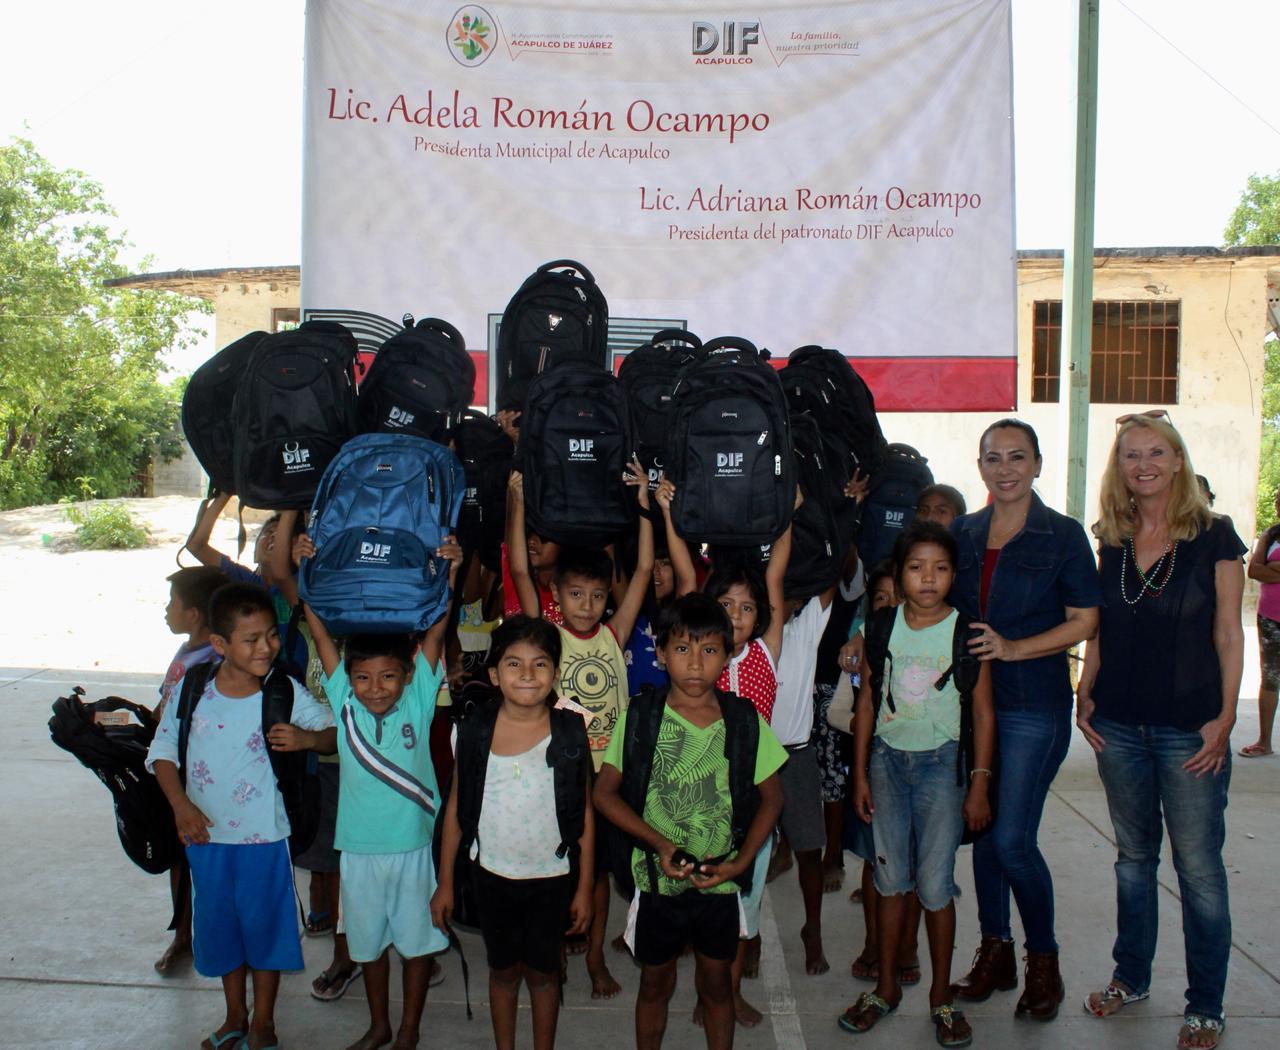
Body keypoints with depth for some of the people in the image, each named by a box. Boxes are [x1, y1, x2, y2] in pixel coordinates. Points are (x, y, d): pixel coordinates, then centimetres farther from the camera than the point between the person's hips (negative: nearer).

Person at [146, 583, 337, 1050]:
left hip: (264, 835, -3)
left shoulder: (285, 693, -14)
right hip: (207, 835, 3)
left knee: (264, 924, 11)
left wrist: (306, 739, -26)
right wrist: (181, 805, -8)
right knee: (219, 924, 18)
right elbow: (163, 749, 2)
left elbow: (335, 731, -6)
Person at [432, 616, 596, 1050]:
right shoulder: (474, 730, -8)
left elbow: (585, 813, -4)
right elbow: (456, 807, 0)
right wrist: (445, 883, 3)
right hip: (492, 876, 1)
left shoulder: (570, 733, -11)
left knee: (542, 971, 14)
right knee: (503, 969, 17)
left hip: (552, 878, -1)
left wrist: (585, 887, -3)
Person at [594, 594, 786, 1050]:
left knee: (717, 986, 16)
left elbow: (772, 796, 3)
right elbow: (605, 793, -5)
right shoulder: (640, 716, -10)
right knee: (654, 984, 17)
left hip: (720, 883, 1)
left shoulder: (744, 722, -7)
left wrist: (740, 862, -8)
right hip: (657, 880, 0)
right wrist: (659, 844, -16)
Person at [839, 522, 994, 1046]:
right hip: (887, 758, 3)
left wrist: (979, 784, -5)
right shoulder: (882, 626, 0)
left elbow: (983, 712, -2)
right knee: (890, 875, 11)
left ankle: (941, 995, 18)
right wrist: (860, 774, 4)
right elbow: (867, 702, 5)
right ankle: (887, 986, 25)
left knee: (935, 881, 0)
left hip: (941, 762, -2)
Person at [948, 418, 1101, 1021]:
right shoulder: (962, 533, 8)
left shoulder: (1062, 535, -3)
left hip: (1033, 706, -4)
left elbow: (1085, 621, -5)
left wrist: (1012, 648, -17)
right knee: (982, 832, 12)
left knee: (1012, 840, -7)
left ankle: (1043, 960, 16)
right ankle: (994, 952, 28)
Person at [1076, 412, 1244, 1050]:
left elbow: (1228, 633, -5)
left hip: (1189, 729, -4)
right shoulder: (1112, 542, 6)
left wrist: (1225, 717, -10)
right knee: (1133, 855, 16)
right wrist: (1085, 694, 3)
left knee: (1198, 866, 4)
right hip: (1119, 726, 4)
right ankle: (1131, 977, 32)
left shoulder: (1213, 536, -5)